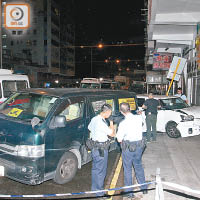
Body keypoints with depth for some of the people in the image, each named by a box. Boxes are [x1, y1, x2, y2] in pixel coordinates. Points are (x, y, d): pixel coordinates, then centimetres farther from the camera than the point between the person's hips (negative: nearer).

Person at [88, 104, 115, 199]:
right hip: (101, 149, -9)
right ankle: (99, 192, 16)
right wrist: (111, 122, -7)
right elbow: (112, 134, -19)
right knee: (101, 171, 4)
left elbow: (89, 128, 20)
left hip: (94, 147, 10)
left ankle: (94, 187, 37)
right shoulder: (102, 122, -26)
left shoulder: (94, 119, 3)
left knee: (95, 168, 22)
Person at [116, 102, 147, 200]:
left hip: (128, 148, -5)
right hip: (139, 146, 5)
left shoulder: (123, 123, -22)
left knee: (127, 170, 10)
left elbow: (119, 139, -15)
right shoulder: (139, 118, -7)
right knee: (139, 166, 24)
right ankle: (144, 188, 37)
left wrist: (117, 133, 2)